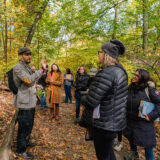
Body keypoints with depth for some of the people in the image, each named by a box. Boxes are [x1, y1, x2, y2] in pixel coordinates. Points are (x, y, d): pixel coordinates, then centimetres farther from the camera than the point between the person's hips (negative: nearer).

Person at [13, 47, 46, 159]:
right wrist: (42, 69, -29)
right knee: (24, 126, 3)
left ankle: (26, 141, 43)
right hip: (25, 103, -9)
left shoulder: (28, 67, 14)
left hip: (31, 102, 9)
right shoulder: (18, 68, -16)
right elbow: (28, 80, -30)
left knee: (29, 124, 23)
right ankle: (21, 151, 20)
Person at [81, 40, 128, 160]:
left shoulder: (106, 73, -26)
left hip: (104, 124, -9)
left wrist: (82, 99, -5)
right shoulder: (121, 70, 4)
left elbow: (90, 102, -28)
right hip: (116, 120, 9)